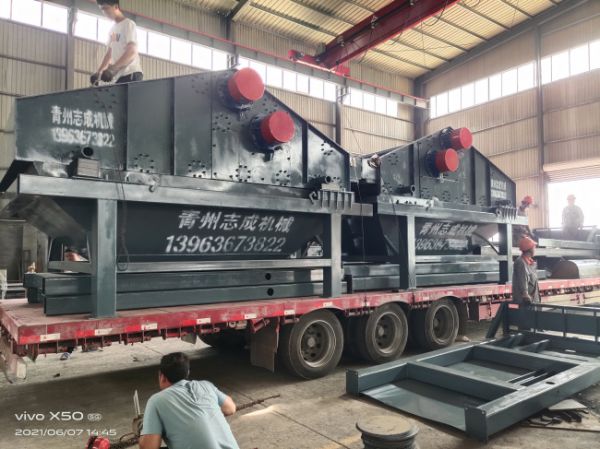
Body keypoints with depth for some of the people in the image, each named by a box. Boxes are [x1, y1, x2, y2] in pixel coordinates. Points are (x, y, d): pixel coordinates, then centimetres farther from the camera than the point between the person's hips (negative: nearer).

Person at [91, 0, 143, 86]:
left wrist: (113, 68, -23)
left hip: (131, 74, -7)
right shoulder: (113, 29, 21)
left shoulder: (128, 24, -3)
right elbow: (109, 54, 24)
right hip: (119, 76, 8)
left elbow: (132, 52, -15)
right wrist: (98, 72, 14)